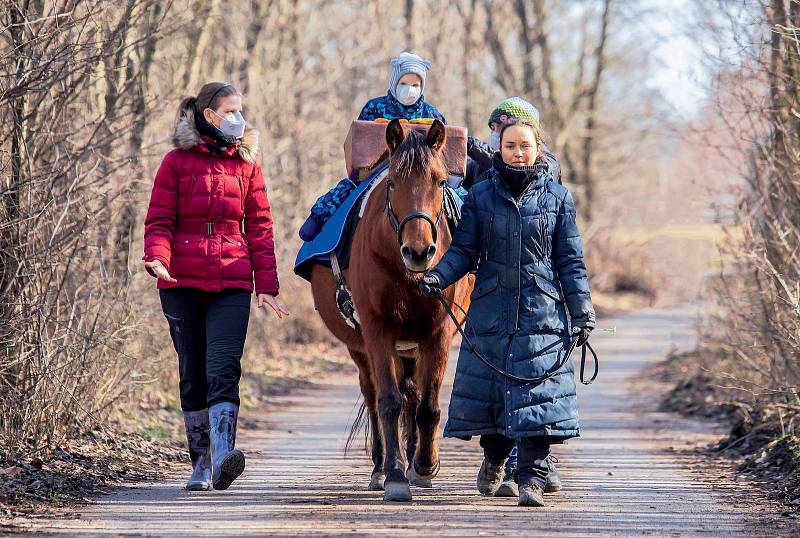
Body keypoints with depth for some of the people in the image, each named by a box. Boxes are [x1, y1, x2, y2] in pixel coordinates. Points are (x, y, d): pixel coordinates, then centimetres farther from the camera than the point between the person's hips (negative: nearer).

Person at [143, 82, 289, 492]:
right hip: (183, 282, 0)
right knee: (193, 375, 6)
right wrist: (157, 258, -19)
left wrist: (267, 285, 3)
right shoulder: (177, 162, 5)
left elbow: (260, 227, 11)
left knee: (223, 369, -16)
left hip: (232, 282, 0)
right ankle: (201, 464, 15)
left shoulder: (246, 164, 12)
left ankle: (222, 455, -28)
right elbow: (159, 221, 2)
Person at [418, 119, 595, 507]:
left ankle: (531, 479, -8)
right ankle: (494, 459, 33)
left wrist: (582, 312, 1)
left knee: (537, 391, -9)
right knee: (489, 388, 8)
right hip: (492, 310, 1)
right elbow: (464, 251, 3)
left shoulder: (558, 197, 3)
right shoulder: (481, 196, 4)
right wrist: (437, 277, -15)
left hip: (542, 311, -1)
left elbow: (570, 260, 5)